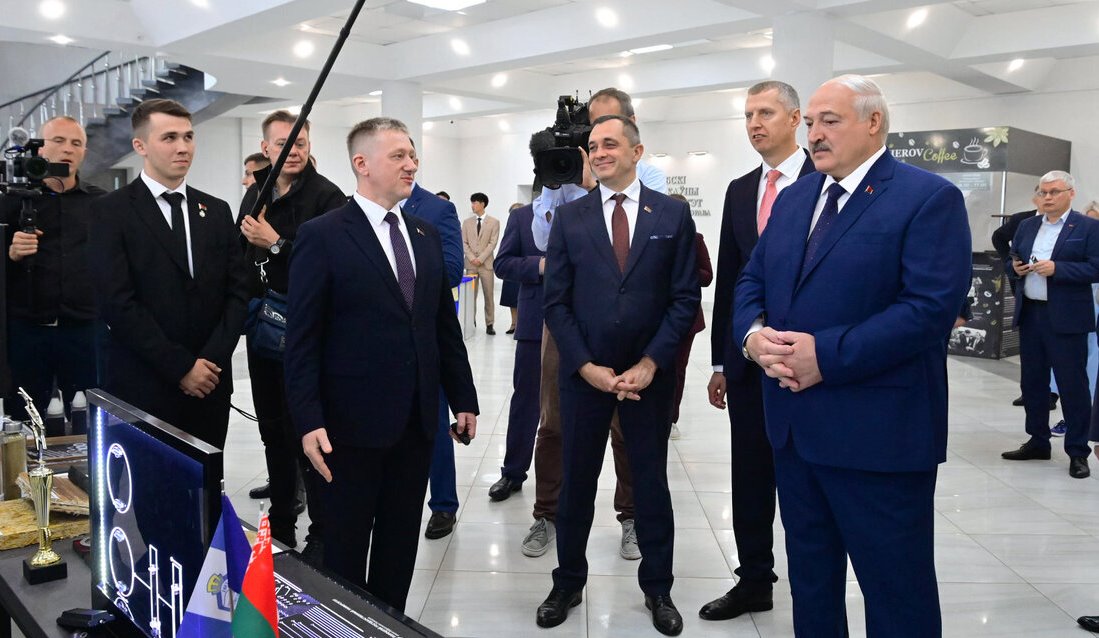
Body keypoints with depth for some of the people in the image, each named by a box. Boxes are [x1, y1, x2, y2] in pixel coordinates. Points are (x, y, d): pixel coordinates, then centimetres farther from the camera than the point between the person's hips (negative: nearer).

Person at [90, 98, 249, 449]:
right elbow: (117, 302, -11)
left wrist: (212, 360, -7)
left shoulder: (216, 211, 11)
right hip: (142, 386, -4)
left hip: (209, 381, 4)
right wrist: (181, 366, -13)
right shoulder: (111, 211, -3)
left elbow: (237, 292, 7)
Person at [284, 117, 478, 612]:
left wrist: (463, 399, 10)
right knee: (345, 550, 11)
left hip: (417, 421, 5)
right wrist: (308, 422, -17)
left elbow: (445, 325, 12)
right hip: (353, 423, -5)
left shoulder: (426, 235, 9)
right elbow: (302, 340, -11)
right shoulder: (322, 236, -8)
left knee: (400, 546, 16)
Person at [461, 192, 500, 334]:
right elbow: (464, 243, 6)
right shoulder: (467, 222, 11)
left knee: (488, 295, 0)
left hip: (486, 263, -2)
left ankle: (489, 324, 4)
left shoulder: (494, 222, 3)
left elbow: (492, 243, -4)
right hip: (471, 264, 2)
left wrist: (481, 258, -13)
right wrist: (472, 258, -8)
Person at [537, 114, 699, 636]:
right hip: (583, 373, 1)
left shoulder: (673, 215, 0)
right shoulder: (570, 217, 2)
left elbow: (685, 298, -3)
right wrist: (587, 367, -10)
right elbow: (556, 301, 0)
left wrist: (649, 365, -11)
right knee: (576, 483, 10)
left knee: (651, 481, 11)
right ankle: (567, 584, 27)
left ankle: (658, 588, 27)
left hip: (649, 375, 0)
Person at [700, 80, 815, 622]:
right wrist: (720, 362, 11)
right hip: (746, 359, 5)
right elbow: (727, 279, 11)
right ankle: (754, 581, 27)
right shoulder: (739, 190, 11)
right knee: (749, 477, 12)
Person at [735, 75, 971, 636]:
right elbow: (751, 280, 13)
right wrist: (754, 333, -9)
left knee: (897, 590, 7)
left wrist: (826, 355, -23)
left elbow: (931, 307, -19)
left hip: (878, 433, -6)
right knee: (810, 576, 20)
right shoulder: (793, 198, 14)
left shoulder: (930, 199, -9)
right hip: (794, 426, 7)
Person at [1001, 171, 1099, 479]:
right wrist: (1015, 267, -4)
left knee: (1072, 384, -1)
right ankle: (1038, 442, 25)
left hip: (1066, 318, -6)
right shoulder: (1027, 226, 13)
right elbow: (1013, 260, 18)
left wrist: (1056, 269, -21)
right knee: (1032, 381, 13)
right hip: (1030, 314, 6)